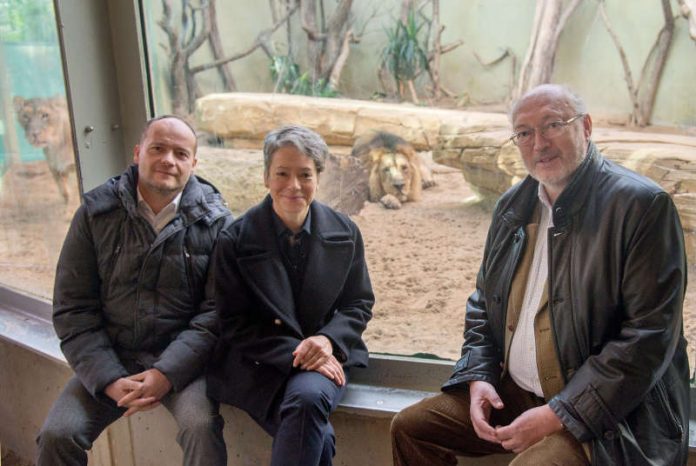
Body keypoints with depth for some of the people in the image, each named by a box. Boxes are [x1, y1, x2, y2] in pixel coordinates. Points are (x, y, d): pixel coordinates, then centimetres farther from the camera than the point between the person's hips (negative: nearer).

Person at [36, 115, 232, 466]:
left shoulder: (214, 220, -2)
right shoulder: (96, 213, 2)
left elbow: (216, 309, -6)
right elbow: (73, 308, 1)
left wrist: (167, 373, -18)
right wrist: (109, 380, -11)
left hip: (182, 358, -1)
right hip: (110, 357, 2)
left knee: (202, 426, -28)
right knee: (57, 434, -19)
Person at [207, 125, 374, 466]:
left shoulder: (345, 233, 3)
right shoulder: (236, 240, -4)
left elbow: (360, 304, 9)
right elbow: (234, 323, -3)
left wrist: (327, 340, -13)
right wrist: (295, 353, -15)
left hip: (325, 356, 2)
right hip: (260, 365, -2)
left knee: (308, 396, -33)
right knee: (317, 438, -30)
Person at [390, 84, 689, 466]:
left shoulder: (642, 205, -14)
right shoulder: (513, 204, 7)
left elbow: (650, 335, -19)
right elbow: (483, 301, 16)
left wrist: (558, 415, -20)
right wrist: (479, 376, -1)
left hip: (604, 412, -6)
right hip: (511, 393, 7)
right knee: (409, 427, 0)